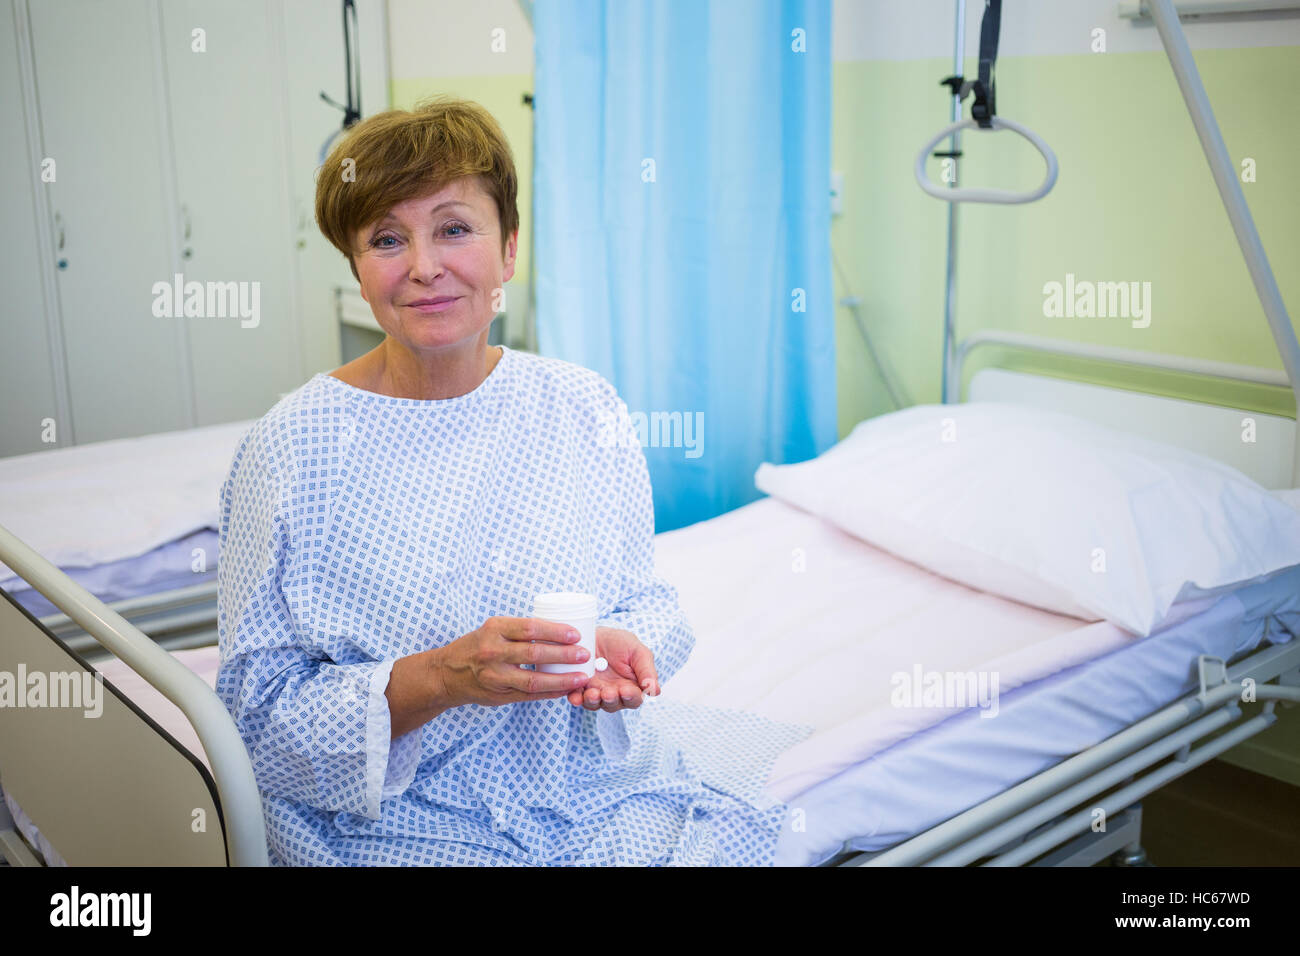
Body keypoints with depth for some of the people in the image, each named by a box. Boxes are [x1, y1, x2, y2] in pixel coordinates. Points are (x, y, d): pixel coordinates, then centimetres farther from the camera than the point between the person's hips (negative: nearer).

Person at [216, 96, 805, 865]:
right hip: (404, 821, -3)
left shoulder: (585, 407, 1)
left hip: (603, 793, 4)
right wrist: (443, 675, -24)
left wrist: (625, 644, -15)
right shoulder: (292, 448, -9)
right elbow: (263, 707, -8)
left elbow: (649, 600, 9)